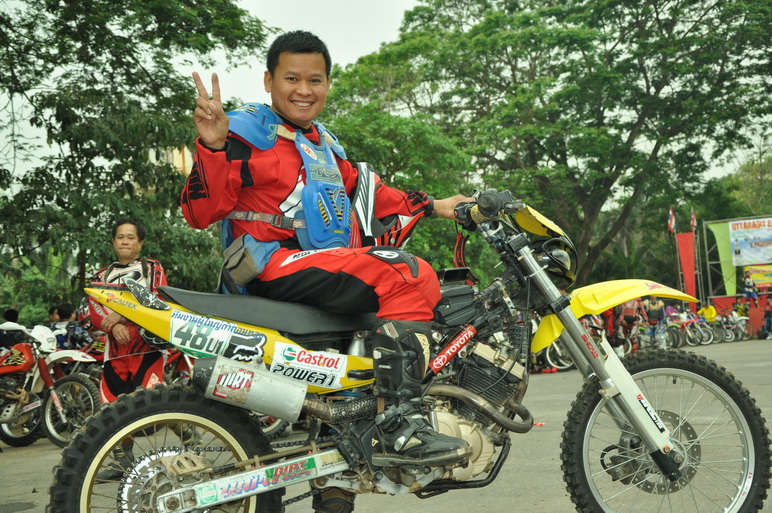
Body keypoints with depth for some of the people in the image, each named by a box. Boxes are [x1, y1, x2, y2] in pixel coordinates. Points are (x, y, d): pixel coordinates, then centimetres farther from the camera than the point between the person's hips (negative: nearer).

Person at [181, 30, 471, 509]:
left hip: (332, 265, 9)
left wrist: (432, 206, 31)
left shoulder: (324, 143, 24)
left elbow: (365, 189, 34)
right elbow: (200, 211, -12)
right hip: (274, 264, -9)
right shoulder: (247, 132, -2)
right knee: (409, 277, -24)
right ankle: (397, 428, -28)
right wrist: (213, 145, -26)